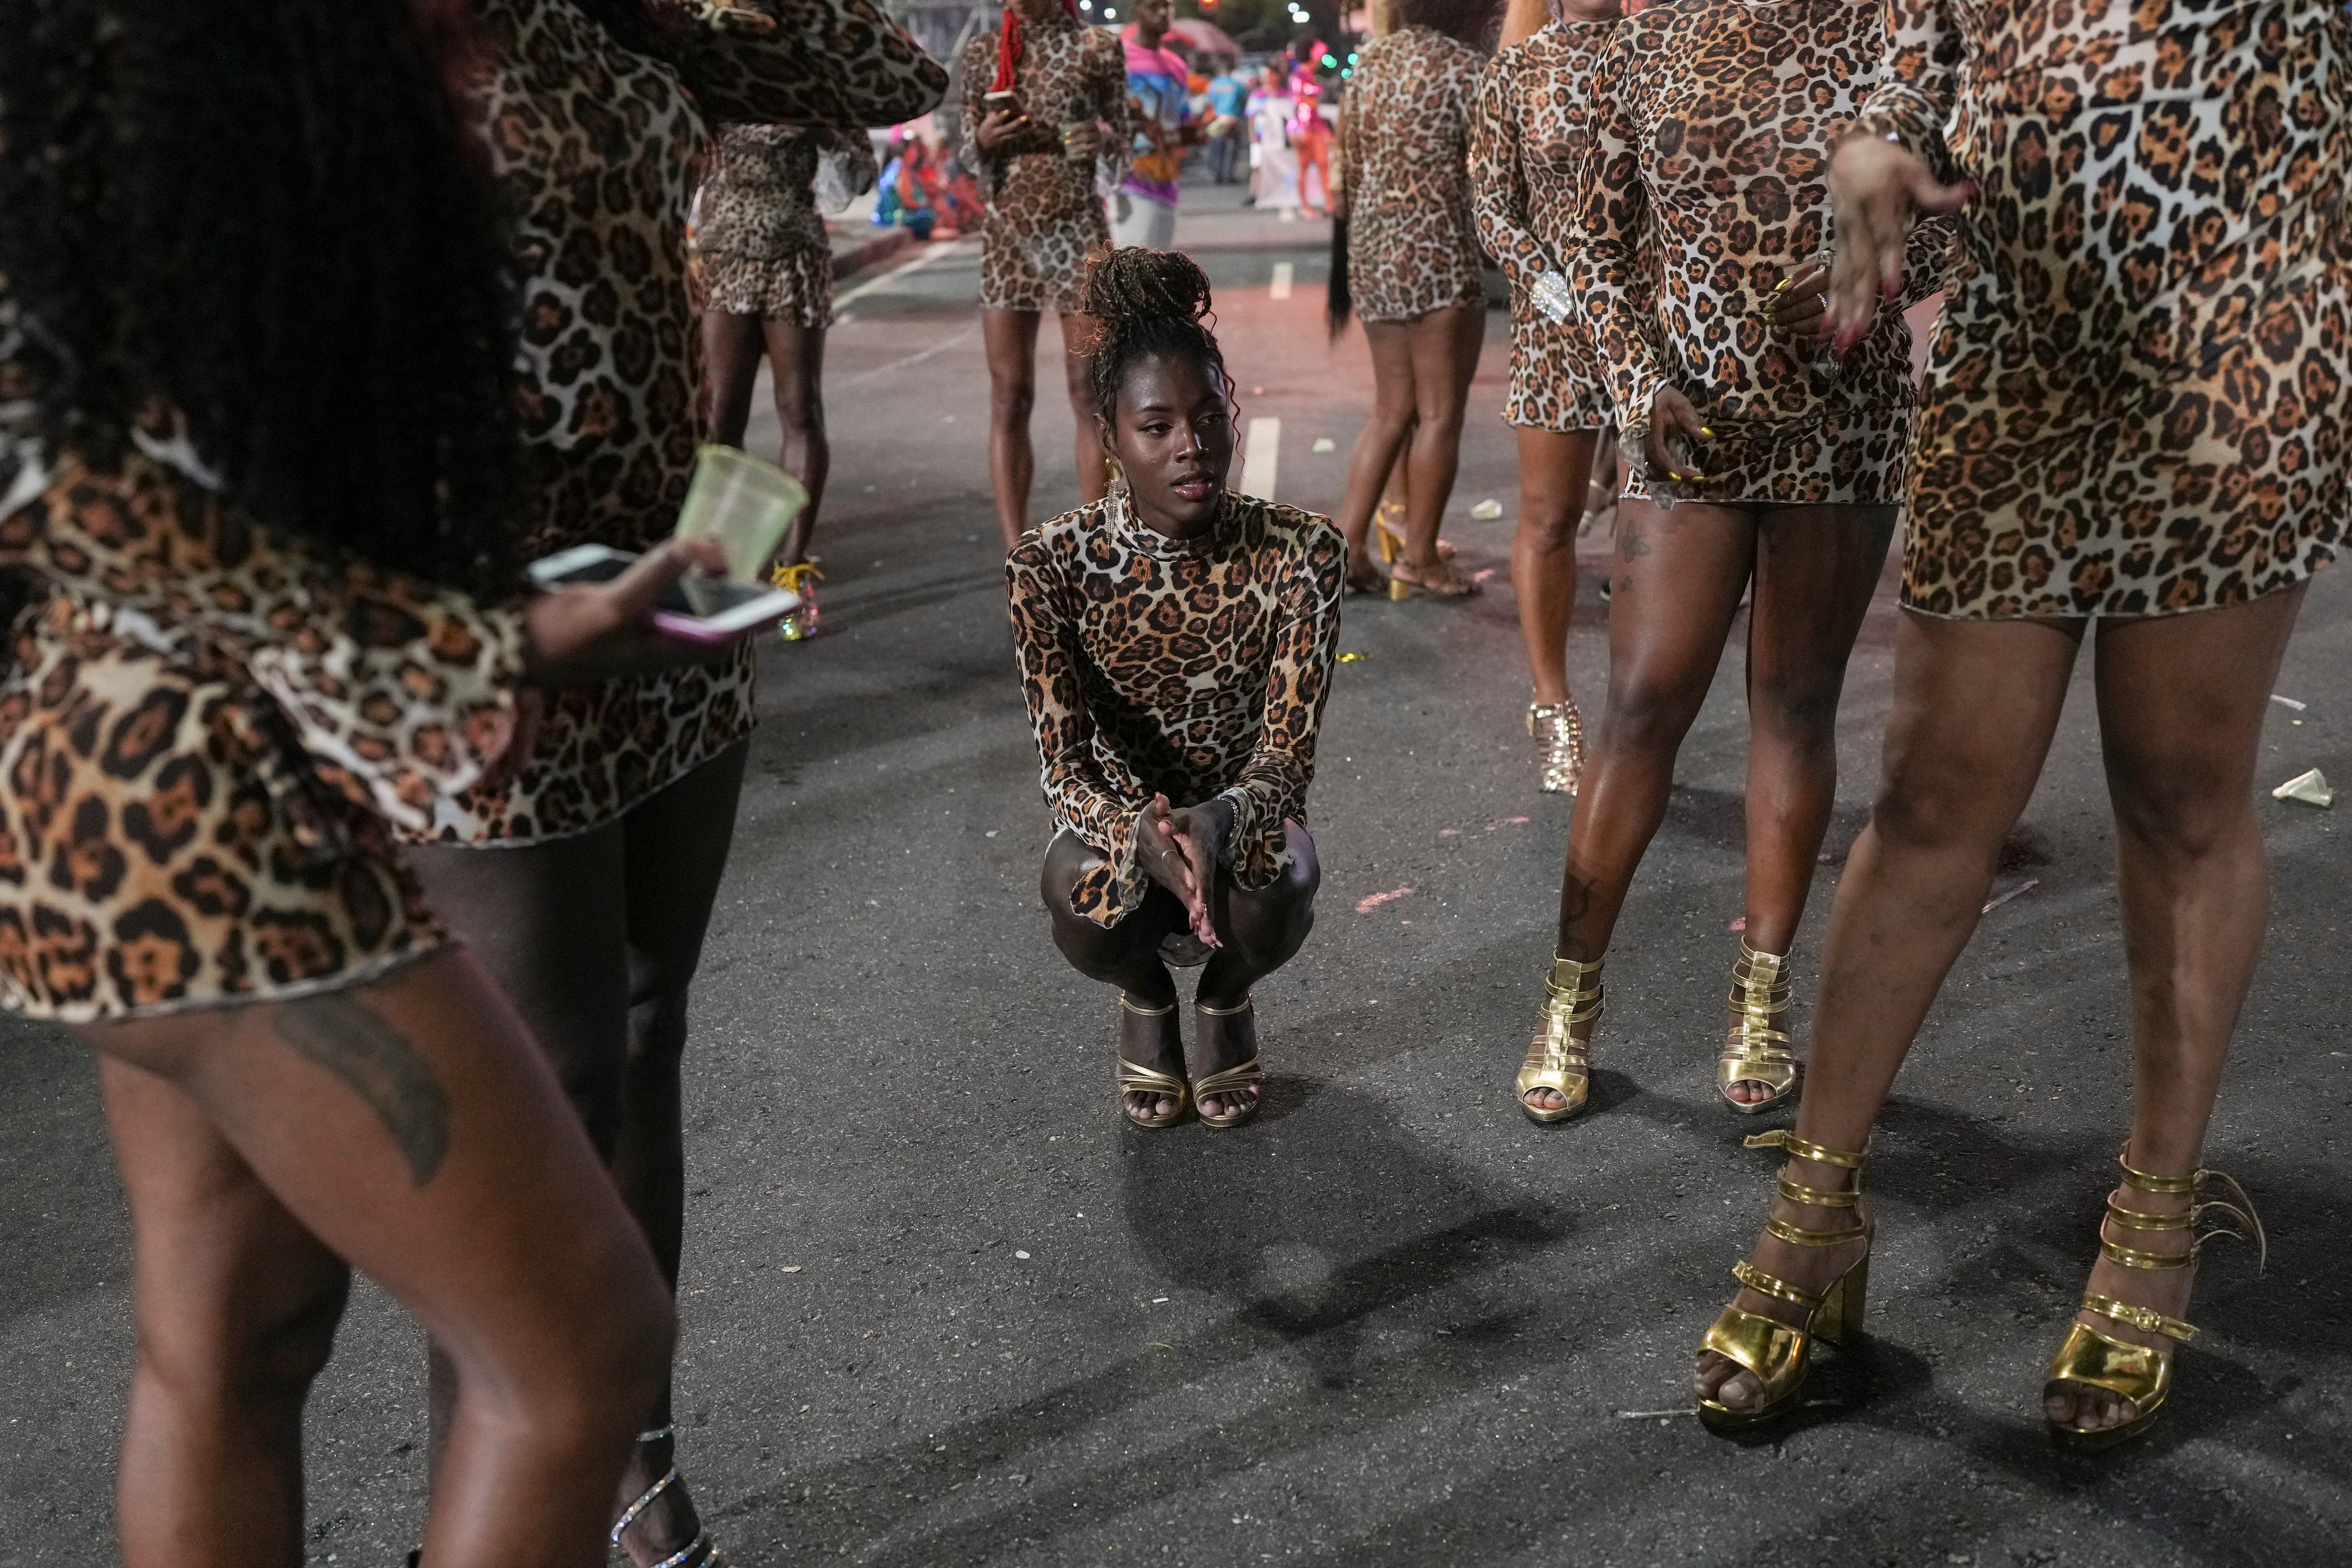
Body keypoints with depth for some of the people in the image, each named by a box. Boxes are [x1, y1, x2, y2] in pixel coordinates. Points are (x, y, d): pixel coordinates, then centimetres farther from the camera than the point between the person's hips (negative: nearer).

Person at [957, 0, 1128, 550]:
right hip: (1007, 234, 2)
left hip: (1078, 233, -2)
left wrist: (1101, 144, -17)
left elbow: (1117, 166, 5)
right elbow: (969, 159, 13)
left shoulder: (1098, 47, 2)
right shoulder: (982, 52, 8)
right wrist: (984, 140, -9)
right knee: (1009, 397, 2)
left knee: (1090, 392, -1)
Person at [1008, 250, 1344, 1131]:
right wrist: (1144, 837, -43)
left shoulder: (1298, 552, -18)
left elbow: (1289, 751, -22)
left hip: (1243, 819, 0)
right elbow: (1066, 770, -20)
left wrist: (1218, 819, -44)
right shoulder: (1053, 565, -19)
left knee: (1280, 877, -35)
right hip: (1122, 818, 0)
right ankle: (1146, 998, 7)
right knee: (1082, 892, -34)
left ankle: (1225, 1000, 6)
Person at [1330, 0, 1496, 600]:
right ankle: (1420, 557, 10)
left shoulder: (1373, 55, 10)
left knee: (1392, 410, 15)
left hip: (1372, 253, 7)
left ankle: (1346, 541, 11)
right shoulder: (1467, 68, -10)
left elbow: (1346, 152, 14)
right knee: (1439, 413, 4)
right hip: (1438, 257, -7)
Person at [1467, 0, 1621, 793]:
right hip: (1556, 318, 0)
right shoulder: (1515, 71, 6)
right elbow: (1493, 206, 2)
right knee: (1549, 518, 2)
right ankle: (1554, 709, 14)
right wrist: (1551, 286, -14)